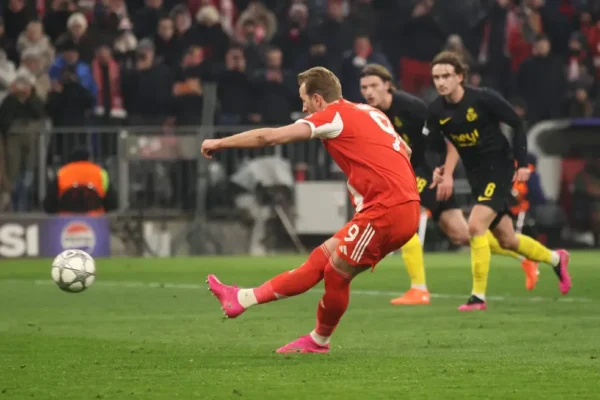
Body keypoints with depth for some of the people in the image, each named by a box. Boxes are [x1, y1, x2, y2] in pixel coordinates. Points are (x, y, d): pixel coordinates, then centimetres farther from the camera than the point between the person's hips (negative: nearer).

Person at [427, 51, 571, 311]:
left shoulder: (483, 99, -18)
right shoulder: (437, 111, -5)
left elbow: (517, 124, -9)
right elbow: (437, 146, 6)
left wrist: (522, 163, -12)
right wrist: (442, 171, -12)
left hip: (500, 170, -6)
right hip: (476, 177, 6)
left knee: (476, 226, -23)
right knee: (506, 241, 14)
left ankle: (478, 296, -14)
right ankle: (555, 259, 42)